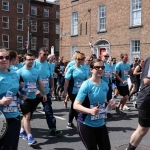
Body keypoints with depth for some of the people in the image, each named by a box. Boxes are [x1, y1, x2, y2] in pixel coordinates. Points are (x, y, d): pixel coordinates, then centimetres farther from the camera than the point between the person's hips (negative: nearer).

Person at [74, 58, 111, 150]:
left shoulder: (105, 85, 1)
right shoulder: (86, 85, -18)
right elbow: (76, 105, -22)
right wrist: (90, 111, -35)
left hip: (101, 123, 6)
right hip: (86, 124, -6)